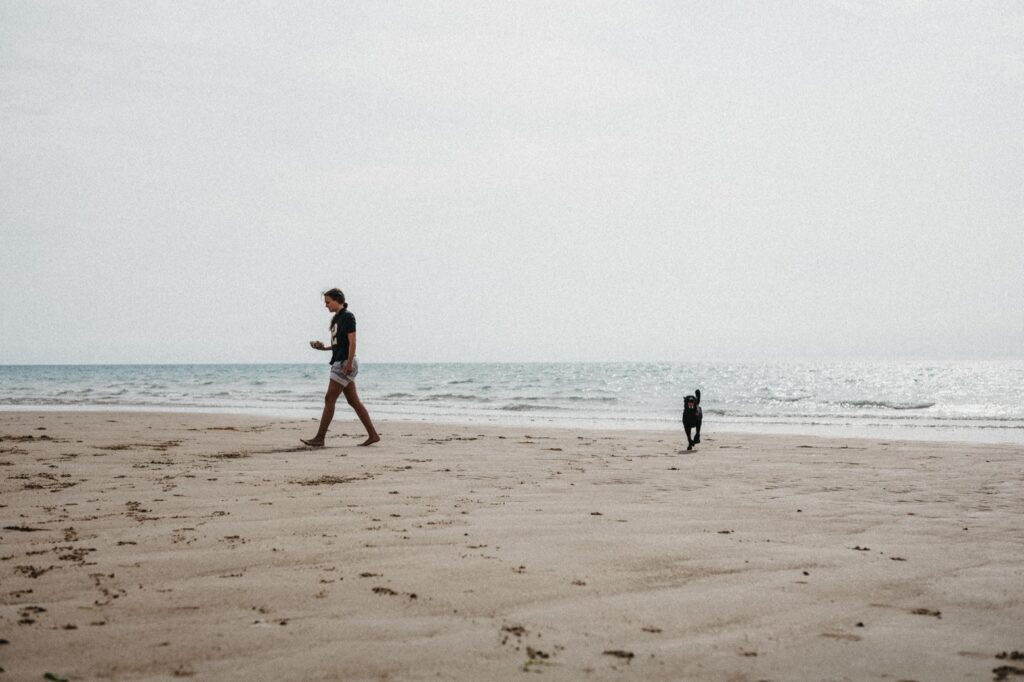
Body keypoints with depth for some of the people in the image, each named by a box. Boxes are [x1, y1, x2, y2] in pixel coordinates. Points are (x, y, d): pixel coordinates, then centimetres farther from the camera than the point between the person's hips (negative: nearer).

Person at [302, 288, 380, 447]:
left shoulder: (348, 316, -9)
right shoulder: (335, 318, 17)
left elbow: (352, 342, -15)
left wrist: (349, 363, -22)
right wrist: (324, 347, 10)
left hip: (345, 363, -10)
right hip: (339, 363, 10)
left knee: (329, 400, -8)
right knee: (354, 401, 8)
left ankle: (319, 438, -6)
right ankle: (373, 434, 8)